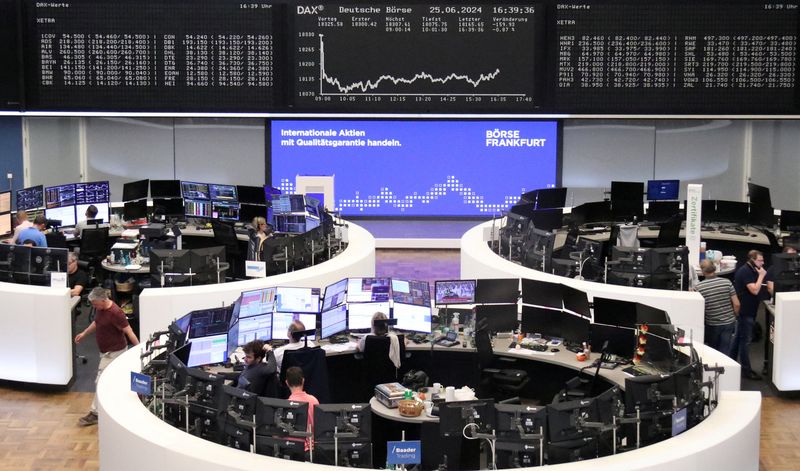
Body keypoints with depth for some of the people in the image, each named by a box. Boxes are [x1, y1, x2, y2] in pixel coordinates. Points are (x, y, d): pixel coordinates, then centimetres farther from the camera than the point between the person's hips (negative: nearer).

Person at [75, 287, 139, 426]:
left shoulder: (115, 313, -27)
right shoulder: (100, 308, -1)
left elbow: (129, 331, -25)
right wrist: (84, 333, 22)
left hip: (114, 352, -9)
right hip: (106, 350, 9)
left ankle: (94, 413, 2)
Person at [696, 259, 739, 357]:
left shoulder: (698, 288, -13)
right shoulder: (727, 282, -9)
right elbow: (736, 304, -6)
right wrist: (735, 316, 11)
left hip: (711, 324, -1)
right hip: (729, 322, 1)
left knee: (712, 351, 21)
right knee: (725, 353, 6)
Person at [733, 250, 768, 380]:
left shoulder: (747, 270, 14)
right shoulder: (746, 272, -19)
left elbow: (754, 289, 17)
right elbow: (755, 290, -26)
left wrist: (760, 276, 5)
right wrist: (761, 275, -19)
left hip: (743, 311, 11)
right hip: (745, 312, -11)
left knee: (738, 338, 18)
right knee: (745, 340, -5)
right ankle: (746, 370, -1)